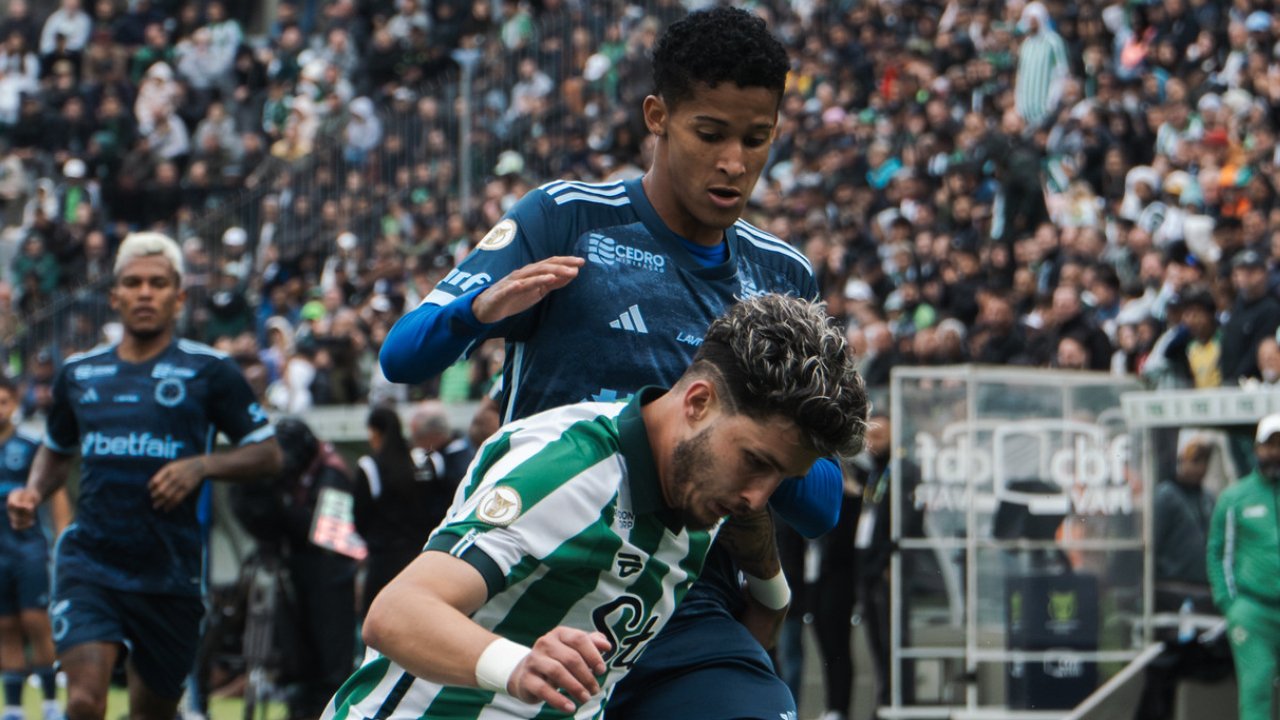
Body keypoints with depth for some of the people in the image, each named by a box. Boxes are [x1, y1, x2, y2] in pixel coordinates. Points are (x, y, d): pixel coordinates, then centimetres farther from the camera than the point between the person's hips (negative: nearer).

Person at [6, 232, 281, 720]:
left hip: (170, 573, -1)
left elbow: (267, 454, 2)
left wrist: (201, 466, -16)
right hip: (89, 564, 1)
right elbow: (56, 450, 27)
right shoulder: (78, 373, 11)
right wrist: (33, 492, 6)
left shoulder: (208, 372, 1)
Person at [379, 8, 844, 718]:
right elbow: (401, 354, -5)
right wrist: (482, 307, -26)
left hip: (692, 619, 2)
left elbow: (821, 505, 12)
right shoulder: (566, 218, 2)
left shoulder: (785, 278, 13)